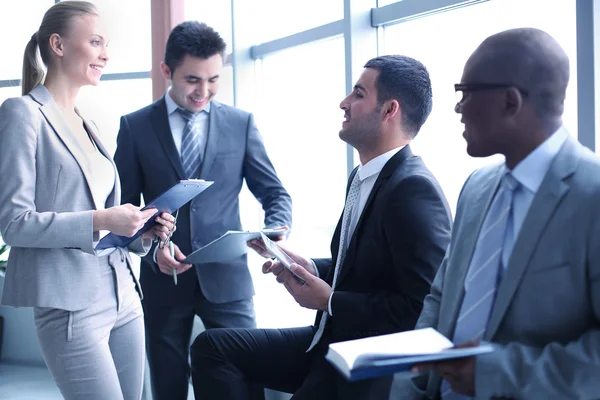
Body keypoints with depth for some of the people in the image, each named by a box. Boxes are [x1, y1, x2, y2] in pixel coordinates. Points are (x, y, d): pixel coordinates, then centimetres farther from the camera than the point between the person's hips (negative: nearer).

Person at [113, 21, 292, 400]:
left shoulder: (241, 123, 4)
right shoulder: (136, 126, 1)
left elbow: (276, 194, 5)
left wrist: (275, 236, -15)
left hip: (226, 278, 0)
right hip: (163, 279, 0)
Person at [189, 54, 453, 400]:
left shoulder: (414, 189, -21)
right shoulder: (363, 177, 9)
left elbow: (424, 309, -25)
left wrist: (328, 301, -18)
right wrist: (309, 267, 1)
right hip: (333, 339, 9)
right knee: (212, 347, 1)